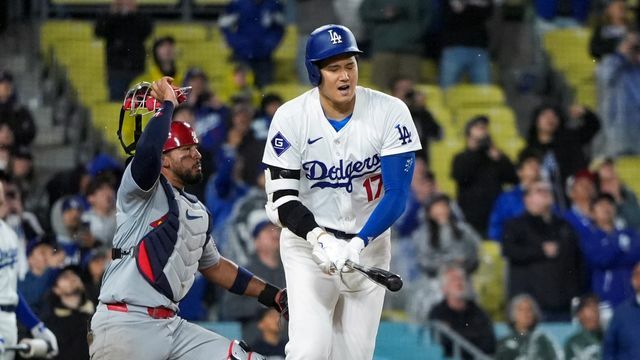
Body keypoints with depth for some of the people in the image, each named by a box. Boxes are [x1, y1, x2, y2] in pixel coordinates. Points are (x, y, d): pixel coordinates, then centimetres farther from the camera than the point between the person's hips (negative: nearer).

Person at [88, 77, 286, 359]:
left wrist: (271, 295, 31)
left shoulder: (199, 213, 20)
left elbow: (213, 266, 34)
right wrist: (167, 104, -11)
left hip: (171, 326, 8)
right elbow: (148, 150, -27)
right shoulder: (145, 191, -4)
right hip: (125, 325, -8)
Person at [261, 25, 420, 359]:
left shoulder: (390, 112, -14)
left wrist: (357, 245, -30)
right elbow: (281, 199, -15)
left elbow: (397, 195, -16)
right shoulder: (291, 118, -14)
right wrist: (320, 239, -33)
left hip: (369, 242, 2)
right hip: (307, 240, -1)